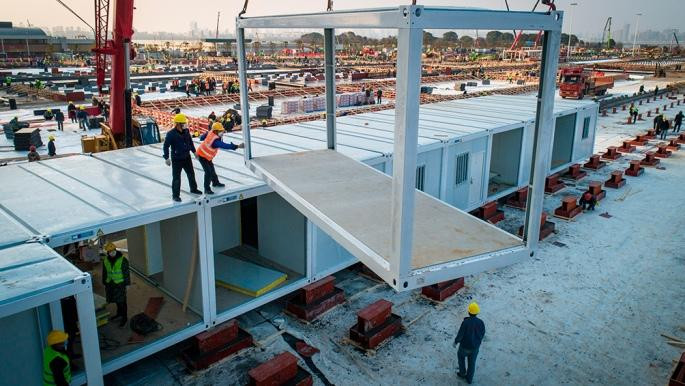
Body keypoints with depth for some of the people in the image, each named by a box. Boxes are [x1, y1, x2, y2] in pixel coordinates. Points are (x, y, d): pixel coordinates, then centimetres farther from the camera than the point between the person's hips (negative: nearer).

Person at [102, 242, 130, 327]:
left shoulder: (122, 260, -14)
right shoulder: (105, 261, 1)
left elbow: (126, 272, -10)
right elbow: (104, 273, 12)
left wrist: (127, 283, -9)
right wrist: (105, 283, 14)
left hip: (120, 284, -5)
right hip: (110, 284, 5)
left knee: (122, 302, 2)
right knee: (116, 301, 19)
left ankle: (124, 318, 13)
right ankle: (119, 314, 39)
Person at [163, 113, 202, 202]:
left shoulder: (186, 131, -1)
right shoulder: (171, 134, -20)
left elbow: (190, 142, 15)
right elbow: (166, 146, -14)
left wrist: (194, 151, 21)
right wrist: (166, 158, -15)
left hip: (187, 157, 6)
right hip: (176, 159, -6)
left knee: (191, 174, 20)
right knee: (176, 178, 0)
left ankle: (193, 189, 41)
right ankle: (175, 195, 12)